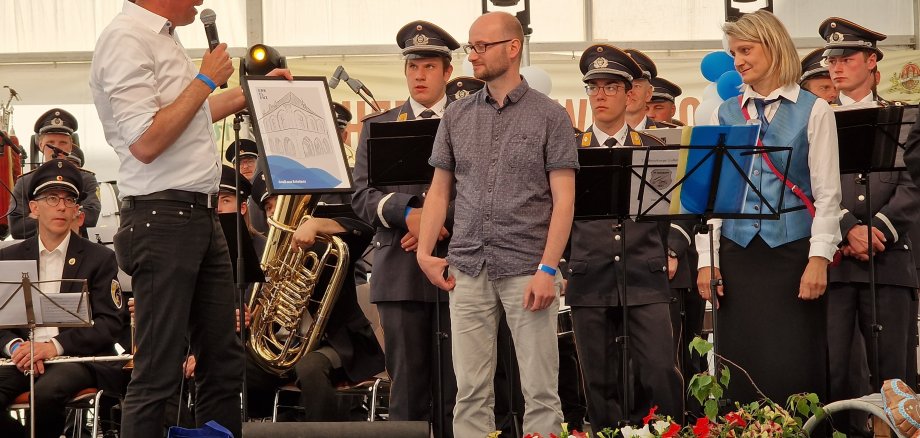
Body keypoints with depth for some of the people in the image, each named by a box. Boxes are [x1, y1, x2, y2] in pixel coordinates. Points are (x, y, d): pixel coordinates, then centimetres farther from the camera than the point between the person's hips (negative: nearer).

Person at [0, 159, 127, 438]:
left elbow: (111, 322, -1)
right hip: (23, 357, 3)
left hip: (79, 356, -3)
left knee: (47, 392, -36)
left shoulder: (100, 258, 8)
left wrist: (55, 346, -16)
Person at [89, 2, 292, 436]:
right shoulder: (127, 37, -14)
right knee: (158, 372, -6)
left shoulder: (163, 37, 15)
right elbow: (145, 142, -22)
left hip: (201, 217, 10)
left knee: (224, 362, 13)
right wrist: (206, 80, -14)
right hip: (162, 218, -10)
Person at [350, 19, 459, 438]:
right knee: (407, 386, 0)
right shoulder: (378, 127, 14)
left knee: (456, 387, -1)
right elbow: (362, 196, 3)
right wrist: (407, 212, -15)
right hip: (401, 273, 1)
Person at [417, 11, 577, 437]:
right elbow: (439, 190, 15)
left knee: (540, 391, -2)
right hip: (468, 270, 4)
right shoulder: (457, 116, 12)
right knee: (471, 391, 4)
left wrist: (548, 268, -13)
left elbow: (563, 198, -4)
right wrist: (424, 252, 2)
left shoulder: (549, 115, 0)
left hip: (527, 270, -3)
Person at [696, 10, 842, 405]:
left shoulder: (813, 111, 2)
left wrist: (819, 258, -11)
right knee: (741, 369, 2)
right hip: (738, 253, 3)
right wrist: (707, 260, 2)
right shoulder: (726, 114, 11)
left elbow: (827, 192, -2)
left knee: (794, 371, -5)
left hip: (792, 251, -3)